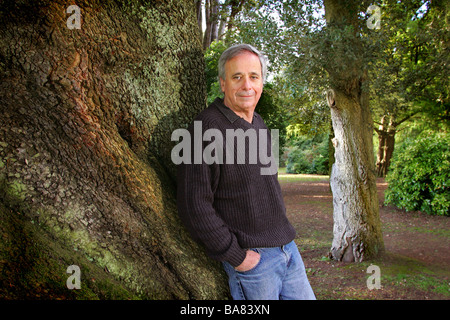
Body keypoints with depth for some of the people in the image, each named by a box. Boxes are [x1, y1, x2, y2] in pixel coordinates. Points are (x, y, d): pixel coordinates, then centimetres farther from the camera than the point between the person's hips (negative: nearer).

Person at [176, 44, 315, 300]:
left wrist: (283, 235, 16)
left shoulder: (258, 124, 9)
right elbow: (194, 206, -21)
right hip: (251, 256, -8)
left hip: (287, 247, 8)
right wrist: (235, 257, -16)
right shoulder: (207, 130, -18)